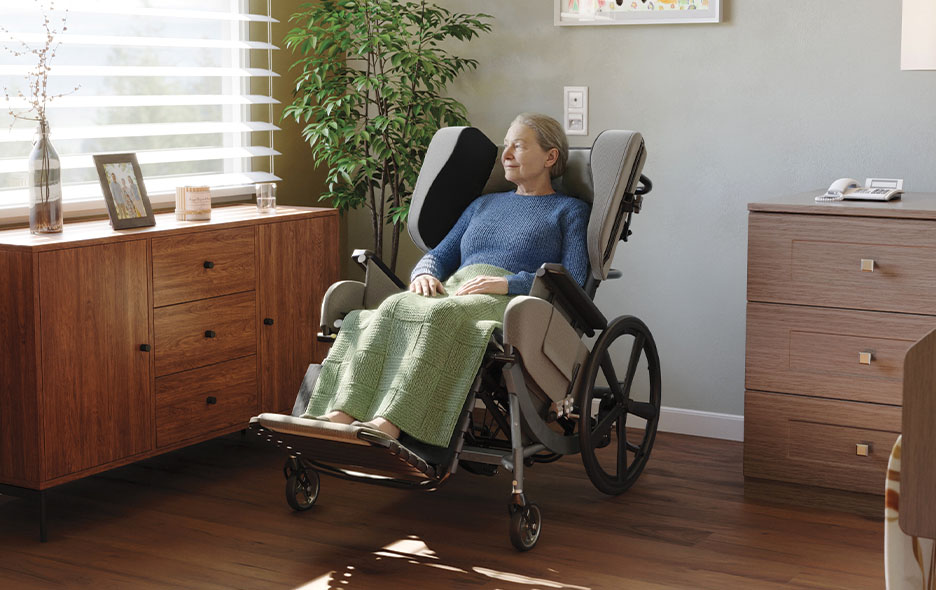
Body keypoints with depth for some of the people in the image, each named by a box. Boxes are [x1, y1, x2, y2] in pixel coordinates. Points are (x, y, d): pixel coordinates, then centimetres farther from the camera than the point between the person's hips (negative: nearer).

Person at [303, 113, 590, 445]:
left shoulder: (570, 210, 17)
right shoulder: (484, 204, 34)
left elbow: (573, 281, 1)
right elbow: (441, 254, 27)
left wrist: (507, 283, -13)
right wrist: (424, 274, 2)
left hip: (509, 303, -5)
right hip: (452, 290, 5)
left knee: (436, 314, -38)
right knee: (392, 308, -31)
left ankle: (388, 424, -55)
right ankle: (341, 414, -48)